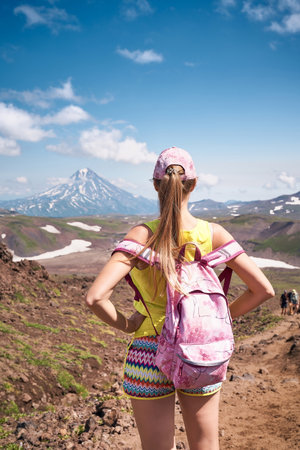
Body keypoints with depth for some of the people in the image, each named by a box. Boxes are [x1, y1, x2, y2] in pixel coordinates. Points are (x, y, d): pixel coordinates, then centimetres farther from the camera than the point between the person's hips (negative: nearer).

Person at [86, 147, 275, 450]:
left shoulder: (142, 235, -17)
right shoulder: (213, 234, -10)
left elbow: (95, 297, -24)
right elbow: (264, 290, -7)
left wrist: (124, 324, -6)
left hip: (150, 354, -2)